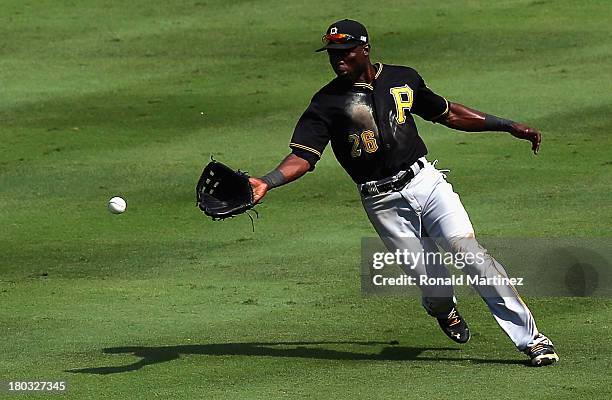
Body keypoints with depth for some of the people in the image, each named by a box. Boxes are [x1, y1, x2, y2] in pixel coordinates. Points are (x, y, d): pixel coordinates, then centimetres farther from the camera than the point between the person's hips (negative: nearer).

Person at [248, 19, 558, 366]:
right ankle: (443, 311, 32)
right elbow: (302, 156, -9)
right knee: (434, 289, -7)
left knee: (467, 249, -18)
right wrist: (266, 183, -27)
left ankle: (530, 337, -12)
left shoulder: (403, 79, 9)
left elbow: (447, 113, 21)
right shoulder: (328, 102, -1)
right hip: (385, 203, -2)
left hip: (426, 181, 2)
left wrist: (509, 126, 21)